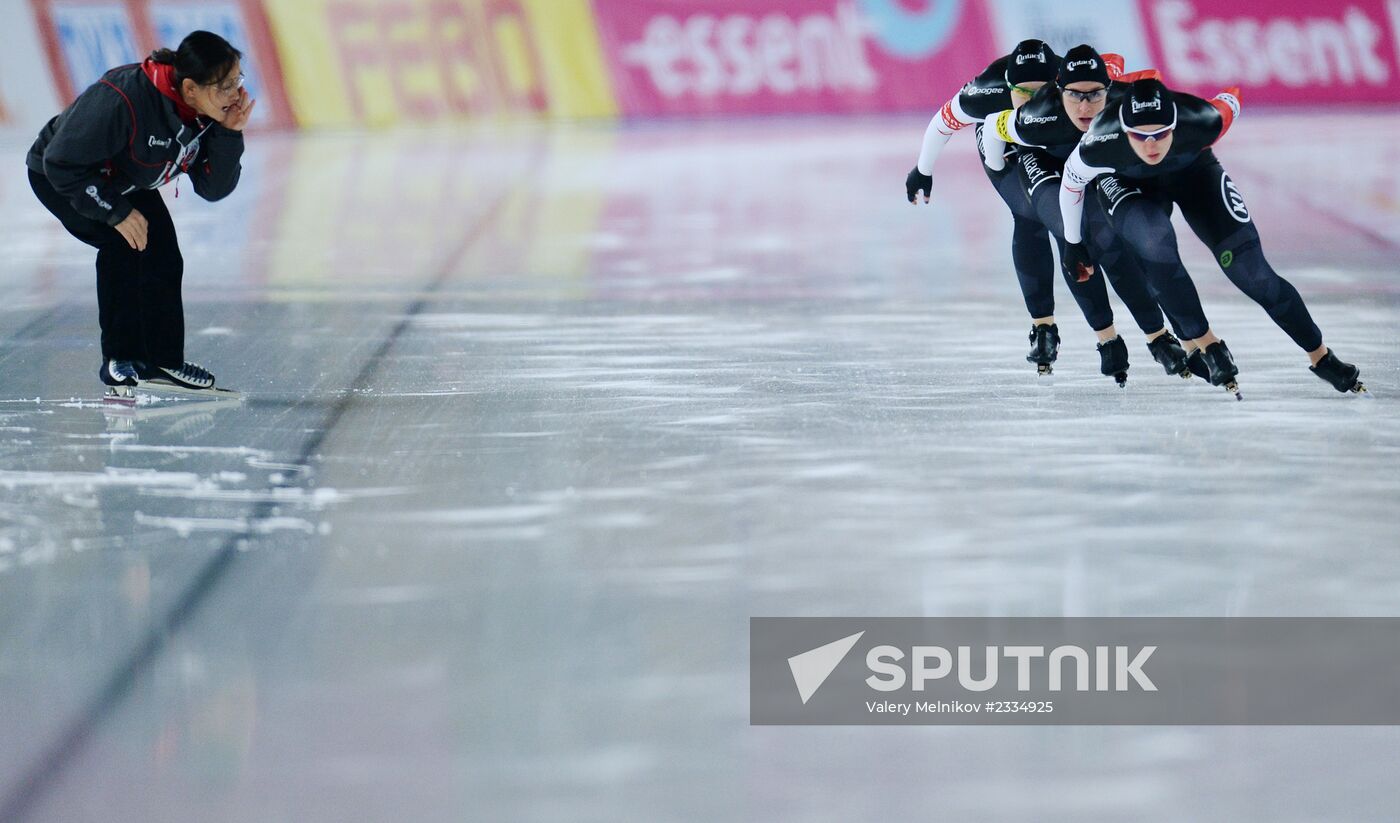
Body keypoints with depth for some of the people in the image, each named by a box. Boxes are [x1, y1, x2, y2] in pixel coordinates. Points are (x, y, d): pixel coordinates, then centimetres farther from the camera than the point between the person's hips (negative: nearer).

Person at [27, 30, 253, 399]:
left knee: (164, 257, -1)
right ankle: (120, 362, -14)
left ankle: (163, 361, 12)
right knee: (122, 245, -24)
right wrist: (116, 212, -29)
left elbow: (212, 188, -14)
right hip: (57, 176, -7)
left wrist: (229, 135, -30)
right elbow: (62, 163, -33)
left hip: (126, 182, 7)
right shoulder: (121, 101, -41)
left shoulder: (209, 114, -19)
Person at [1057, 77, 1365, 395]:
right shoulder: (1100, 145, -38)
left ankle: (1320, 356, 11)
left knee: (1250, 269, -7)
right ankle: (1202, 342, -15)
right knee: (1155, 241, -34)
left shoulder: (1200, 122, -37)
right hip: (1130, 186, -1)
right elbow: (1071, 180, -14)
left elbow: (1232, 100, -13)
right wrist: (1072, 242, 0)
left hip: (1192, 170, 1)